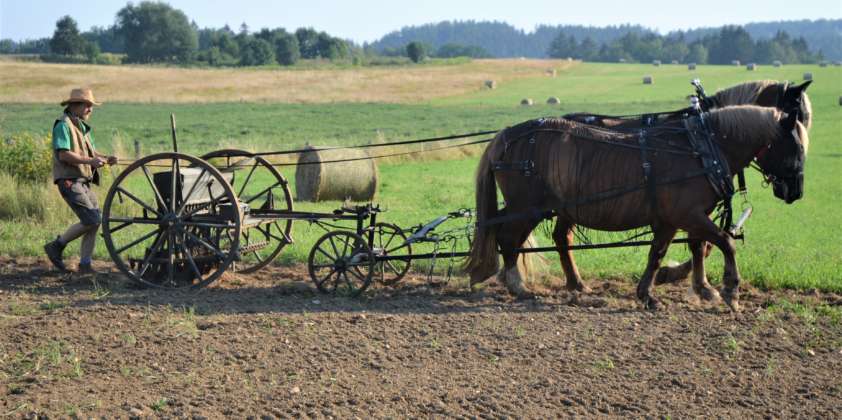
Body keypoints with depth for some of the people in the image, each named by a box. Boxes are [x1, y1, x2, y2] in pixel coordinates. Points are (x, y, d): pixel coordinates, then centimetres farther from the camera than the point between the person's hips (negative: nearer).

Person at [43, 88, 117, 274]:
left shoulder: (82, 125, 20)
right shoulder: (63, 124, -10)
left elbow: (91, 151, 21)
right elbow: (63, 155, -20)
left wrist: (105, 158, 1)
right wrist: (90, 161, -23)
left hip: (84, 181, 9)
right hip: (70, 180, -9)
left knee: (95, 221, 4)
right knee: (91, 220, -15)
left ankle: (85, 264, 9)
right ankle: (56, 246, 0)